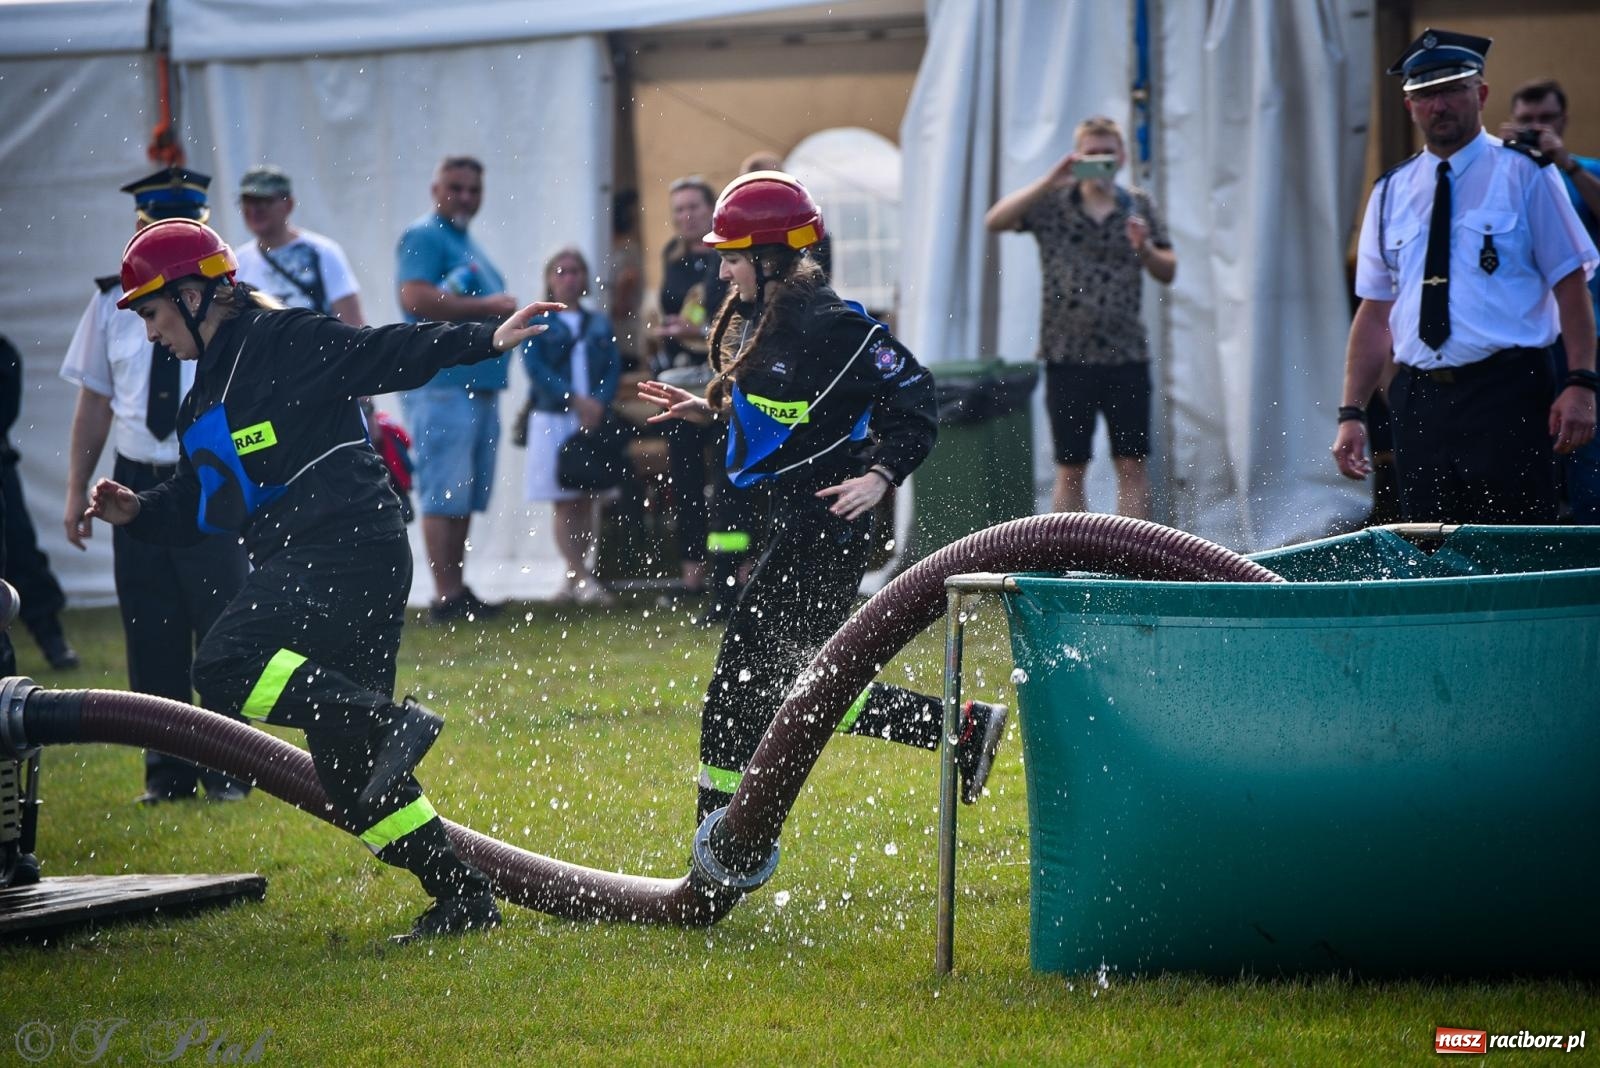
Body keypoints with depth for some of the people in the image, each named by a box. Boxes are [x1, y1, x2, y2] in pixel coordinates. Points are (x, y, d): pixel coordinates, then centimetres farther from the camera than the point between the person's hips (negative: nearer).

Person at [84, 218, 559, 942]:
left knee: (226, 670, -25)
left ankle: (394, 722, -25)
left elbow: (387, 353, -11)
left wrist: (486, 340, -21)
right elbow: (194, 503, 25)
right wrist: (136, 512, 8)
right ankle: (463, 895, 9)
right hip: (306, 568, 10)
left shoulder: (285, 341, -4)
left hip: (348, 548, -10)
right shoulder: (206, 393, 23)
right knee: (347, 764, 7)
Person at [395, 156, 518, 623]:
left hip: (480, 384, 9)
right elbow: (416, 299, -21)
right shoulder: (424, 236, -6)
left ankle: (458, 589, 14)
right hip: (441, 385, -9)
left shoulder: (467, 243, 23)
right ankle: (446, 596, -12)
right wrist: (486, 307, -15)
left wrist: (505, 313, 13)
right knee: (445, 493, -10)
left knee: (466, 497, 10)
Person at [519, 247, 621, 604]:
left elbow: (613, 367, 6)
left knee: (586, 502, 4)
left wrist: (600, 402, -13)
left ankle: (574, 578, 9)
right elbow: (535, 367, -9)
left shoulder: (599, 324, 12)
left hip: (594, 419, 4)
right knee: (564, 504, -5)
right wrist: (575, 399, -17)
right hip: (554, 418, -3)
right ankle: (581, 578, -9)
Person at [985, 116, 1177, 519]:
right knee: (1070, 470, 3)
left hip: (1126, 355, 2)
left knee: (1132, 466, -1)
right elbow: (995, 221, -12)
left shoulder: (1139, 206, 9)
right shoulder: (1052, 203, 3)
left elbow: (1168, 272, 10)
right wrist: (1049, 182, -19)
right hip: (1068, 355, -1)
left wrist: (1144, 248, -12)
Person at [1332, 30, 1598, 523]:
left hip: (1506, 400, -4)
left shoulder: (1523, 174, 2)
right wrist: (1352, 413, 8)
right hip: (1418, 401, 4)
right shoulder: (1391, 193, 14)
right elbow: (1375, 311, 15)